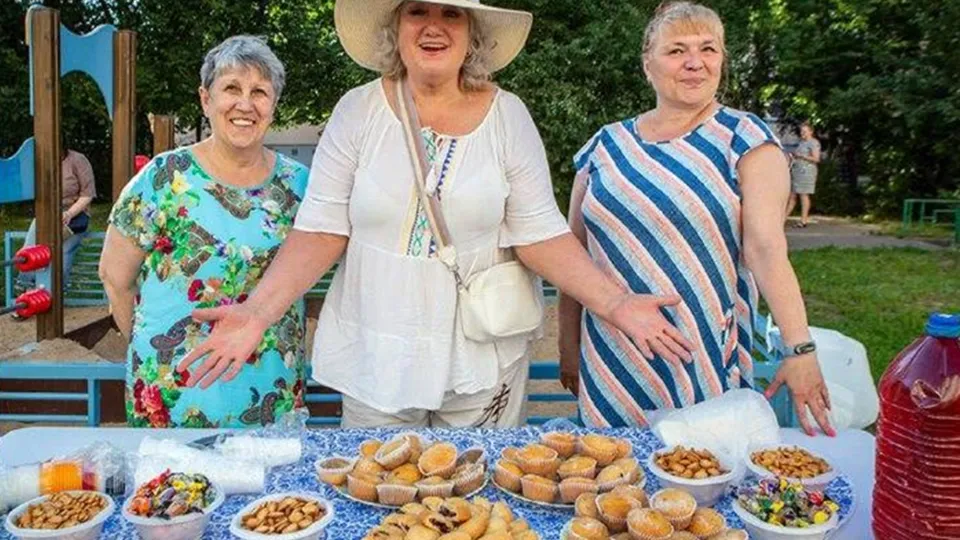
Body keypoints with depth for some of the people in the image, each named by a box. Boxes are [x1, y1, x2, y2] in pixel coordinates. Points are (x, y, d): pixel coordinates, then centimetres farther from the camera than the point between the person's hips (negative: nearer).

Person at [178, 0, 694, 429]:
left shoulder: (507, 115, -4)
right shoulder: (357, 111, -4)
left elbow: (540, 234, -4)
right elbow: (322, 230, -6)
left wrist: (614, 302, -15)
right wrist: (257, 312, -18)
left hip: (482, 357, 0)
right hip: (375, 357, 0)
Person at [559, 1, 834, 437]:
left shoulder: (744, 139, -2)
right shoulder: (606, 145, 6)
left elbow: (766, 246, -14)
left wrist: (800, 348, -24)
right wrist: (568, 347, 9)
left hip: (705, 359, -2)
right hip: (612, 363, 3)